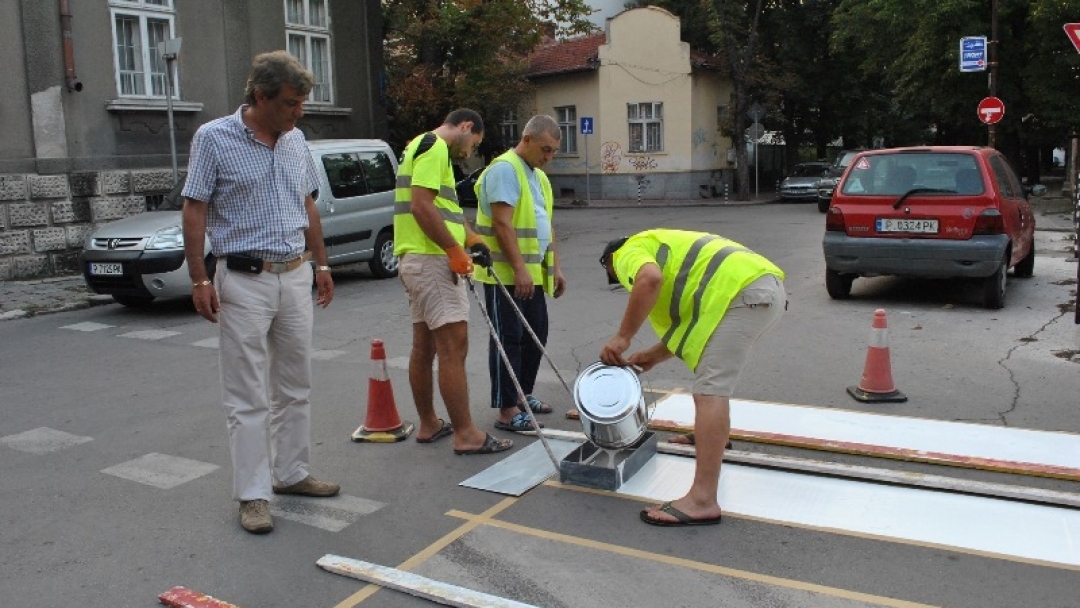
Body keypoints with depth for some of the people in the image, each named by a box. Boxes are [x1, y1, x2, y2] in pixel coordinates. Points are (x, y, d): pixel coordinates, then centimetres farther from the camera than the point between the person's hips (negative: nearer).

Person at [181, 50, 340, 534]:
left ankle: (291, 473, 26)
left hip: (295, 276, 6)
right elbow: (194, 211, -7)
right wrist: (199, 280, -12)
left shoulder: (296, 140, 9)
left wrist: (320, 264, 14)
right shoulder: (214, 138, -7)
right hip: (245, 280, -6)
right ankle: (253, 494, 9)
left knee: (295, 386, 13)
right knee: (248, 396, 0)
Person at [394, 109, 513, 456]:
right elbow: (422, 205, -22)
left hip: (419, 260, 11)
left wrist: (472, 239, 9)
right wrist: (455, 249, -17)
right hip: (432, 261, -11)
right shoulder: (435, 147, -10)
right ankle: (465, 435, -6)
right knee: (453, 346, -9)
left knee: (424, 345, 15)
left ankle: (429, 424, 24)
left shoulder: (424, 146, 23)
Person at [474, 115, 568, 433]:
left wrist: (555, 267, 18)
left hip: (533, 274, 9)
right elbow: (502, 223, -21)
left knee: (535, 336, 13)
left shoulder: (538, 176, 17)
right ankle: (507, 411, -1)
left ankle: (523, 394, 27)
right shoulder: (504, 169, -13)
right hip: (504, 274, -9)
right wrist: (519, 269, -24)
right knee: (508, 339, -6)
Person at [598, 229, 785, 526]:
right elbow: (689, 318, 34)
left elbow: (650, 279, -20)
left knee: (710, 390, -14)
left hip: (744, 291, -10)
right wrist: (654, 355, 34)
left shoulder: (629, 252, 7)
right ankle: (707, 434, 51)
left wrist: (623, 337, -13)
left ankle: (702, 501, -19)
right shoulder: (660, 246, 35)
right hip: (767, 286, 10)